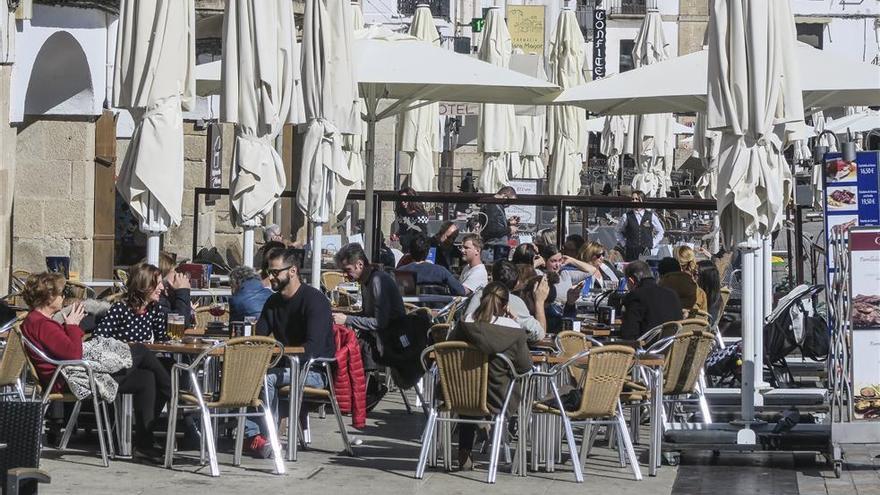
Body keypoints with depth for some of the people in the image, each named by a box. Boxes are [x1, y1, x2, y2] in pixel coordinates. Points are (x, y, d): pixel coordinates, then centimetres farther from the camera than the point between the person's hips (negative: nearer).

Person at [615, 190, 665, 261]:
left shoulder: (651, 216, 4)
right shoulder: (626, 216, 3)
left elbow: (660, 232, 18)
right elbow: (619, 232, 18)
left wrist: (653, 244, 8)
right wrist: (624, 244, 8)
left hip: (646, 252, 0)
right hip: (630, 252, 0)